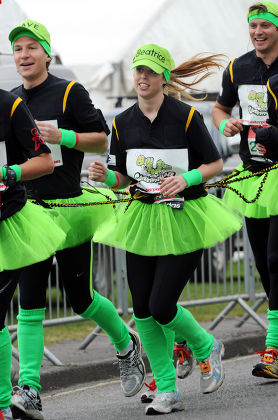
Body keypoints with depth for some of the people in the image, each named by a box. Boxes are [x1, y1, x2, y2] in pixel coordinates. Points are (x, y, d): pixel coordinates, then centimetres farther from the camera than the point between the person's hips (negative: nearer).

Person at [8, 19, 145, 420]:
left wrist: (60, 136, -18)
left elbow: (101, 139, -4)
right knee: (29, 303, -6)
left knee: (81, 298, 4)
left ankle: (126, 344, 33)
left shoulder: (69, 93, -5)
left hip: (70, 206, -4)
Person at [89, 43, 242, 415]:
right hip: (141, 220, 5)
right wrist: (105, 176, -12)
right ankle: (167, 391, 12)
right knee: (142, 309, 0)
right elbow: (123, 178, 10)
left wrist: (186, 179, -21)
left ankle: (207, 348, 21)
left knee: (161, 306, -10)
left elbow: (215, 164, -4)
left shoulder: (186, 116, -9)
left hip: (183, 221, -5)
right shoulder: (123, 123, 4)